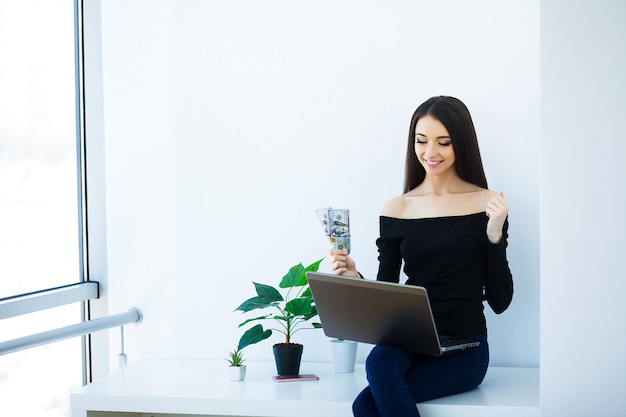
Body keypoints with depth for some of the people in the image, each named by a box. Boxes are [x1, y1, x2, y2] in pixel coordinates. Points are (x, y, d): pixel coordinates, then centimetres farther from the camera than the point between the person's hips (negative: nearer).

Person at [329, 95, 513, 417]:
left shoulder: (486, 204, 2)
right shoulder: (396, 209, 9)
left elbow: (499, 301, 1)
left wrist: (495, 235, -10)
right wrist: (355, 279, -9)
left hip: (463, 346, -3)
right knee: (379, 361, -35)